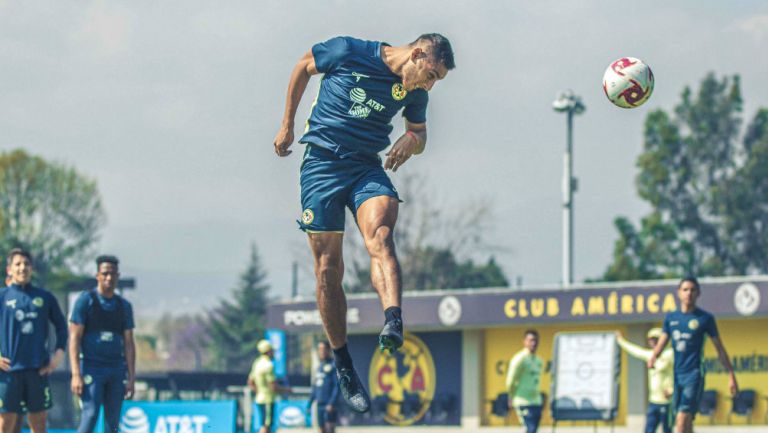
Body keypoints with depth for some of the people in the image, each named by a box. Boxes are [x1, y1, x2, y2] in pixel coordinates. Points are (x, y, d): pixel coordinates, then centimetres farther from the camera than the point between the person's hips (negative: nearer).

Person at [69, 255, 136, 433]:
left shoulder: (124, 306, 12)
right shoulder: (86, 300, -2)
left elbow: (129, 343, 14)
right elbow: (74, 338, -6)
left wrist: (131, 377, 7)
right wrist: (76, 375, -14)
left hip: (117, 369, 5)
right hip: (91, 367, -5)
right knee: (90, 415, -16)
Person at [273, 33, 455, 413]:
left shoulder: (414, 91, 5)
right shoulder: (348, 52, -8)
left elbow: (419, 136, 22)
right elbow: (303, 67, 9)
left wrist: (412, 140, -4)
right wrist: (287, 125, 11)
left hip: (368, 167, 2)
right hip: (322, 163, -2)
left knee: (379, 236, -30)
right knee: (328, 270, -4)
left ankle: (393, 324, -53)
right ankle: (343, 368, 9)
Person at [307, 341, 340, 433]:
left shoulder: (333, 366, -7)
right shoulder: (320, 366, 17)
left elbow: (337, 386, -13)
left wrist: (332, 403, -20)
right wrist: (309, 403, 19)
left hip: (329, 406, -8)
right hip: (320, 405, 8)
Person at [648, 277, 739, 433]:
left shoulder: (705, 318, 0)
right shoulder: (671, 318, 12)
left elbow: (720, 349, 5)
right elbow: (662, 342, 8)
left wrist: (731, 376, 2)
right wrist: (653, 357, -15)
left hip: (694, 374, -5)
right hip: (677, 374, 5)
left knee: (682, 418, -19)